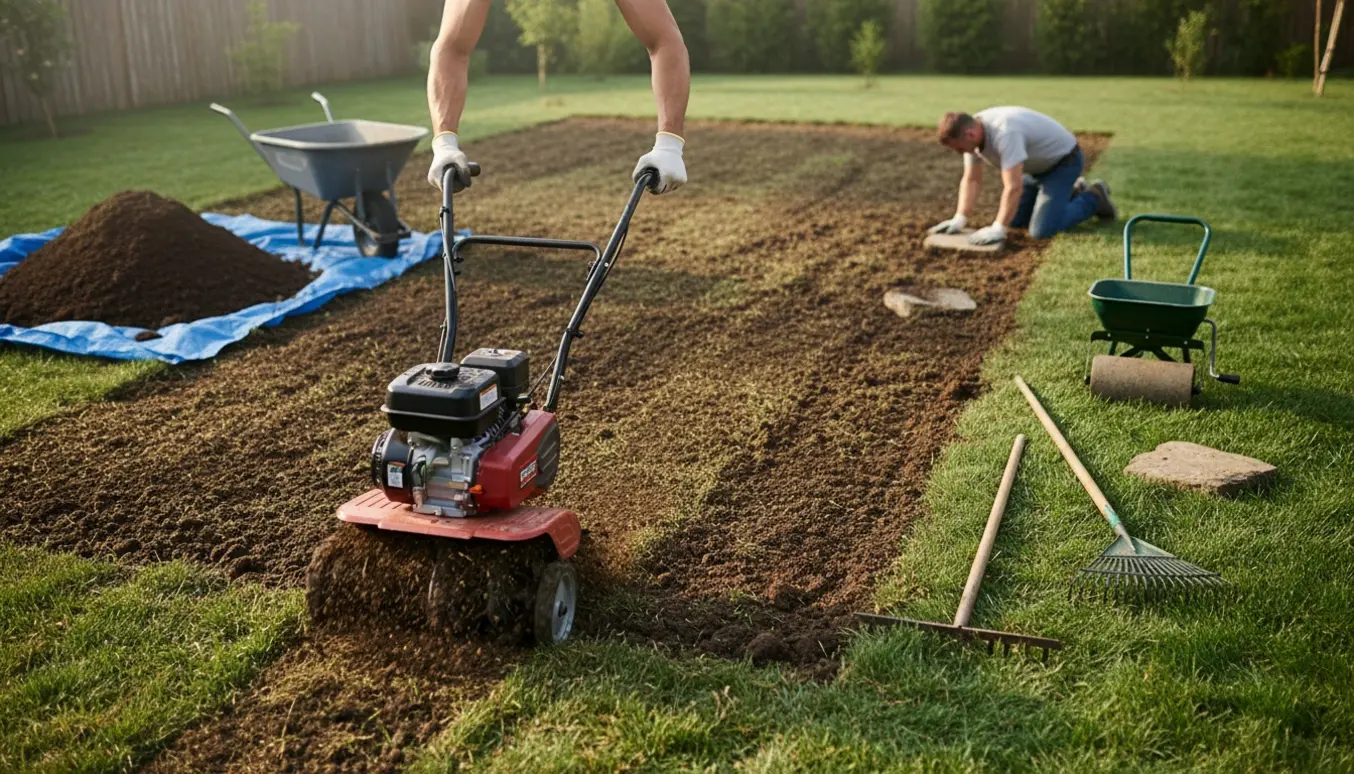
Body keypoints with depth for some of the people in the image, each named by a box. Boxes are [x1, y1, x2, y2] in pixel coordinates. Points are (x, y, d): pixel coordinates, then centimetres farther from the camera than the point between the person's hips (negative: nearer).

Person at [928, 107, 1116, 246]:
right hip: (1038, 165, 9)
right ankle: (1072, 193, 27)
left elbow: (1013, 187, -40)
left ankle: (1094, 199, 6)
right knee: (1014, 220, 11)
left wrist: (997, 230, -40)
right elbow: (971, 180, -4)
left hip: (1063, 160, -9)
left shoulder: (1004, 133, -39)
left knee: (1041, 231, -17)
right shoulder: (971, 131, -12)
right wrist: (959, 220, -15)